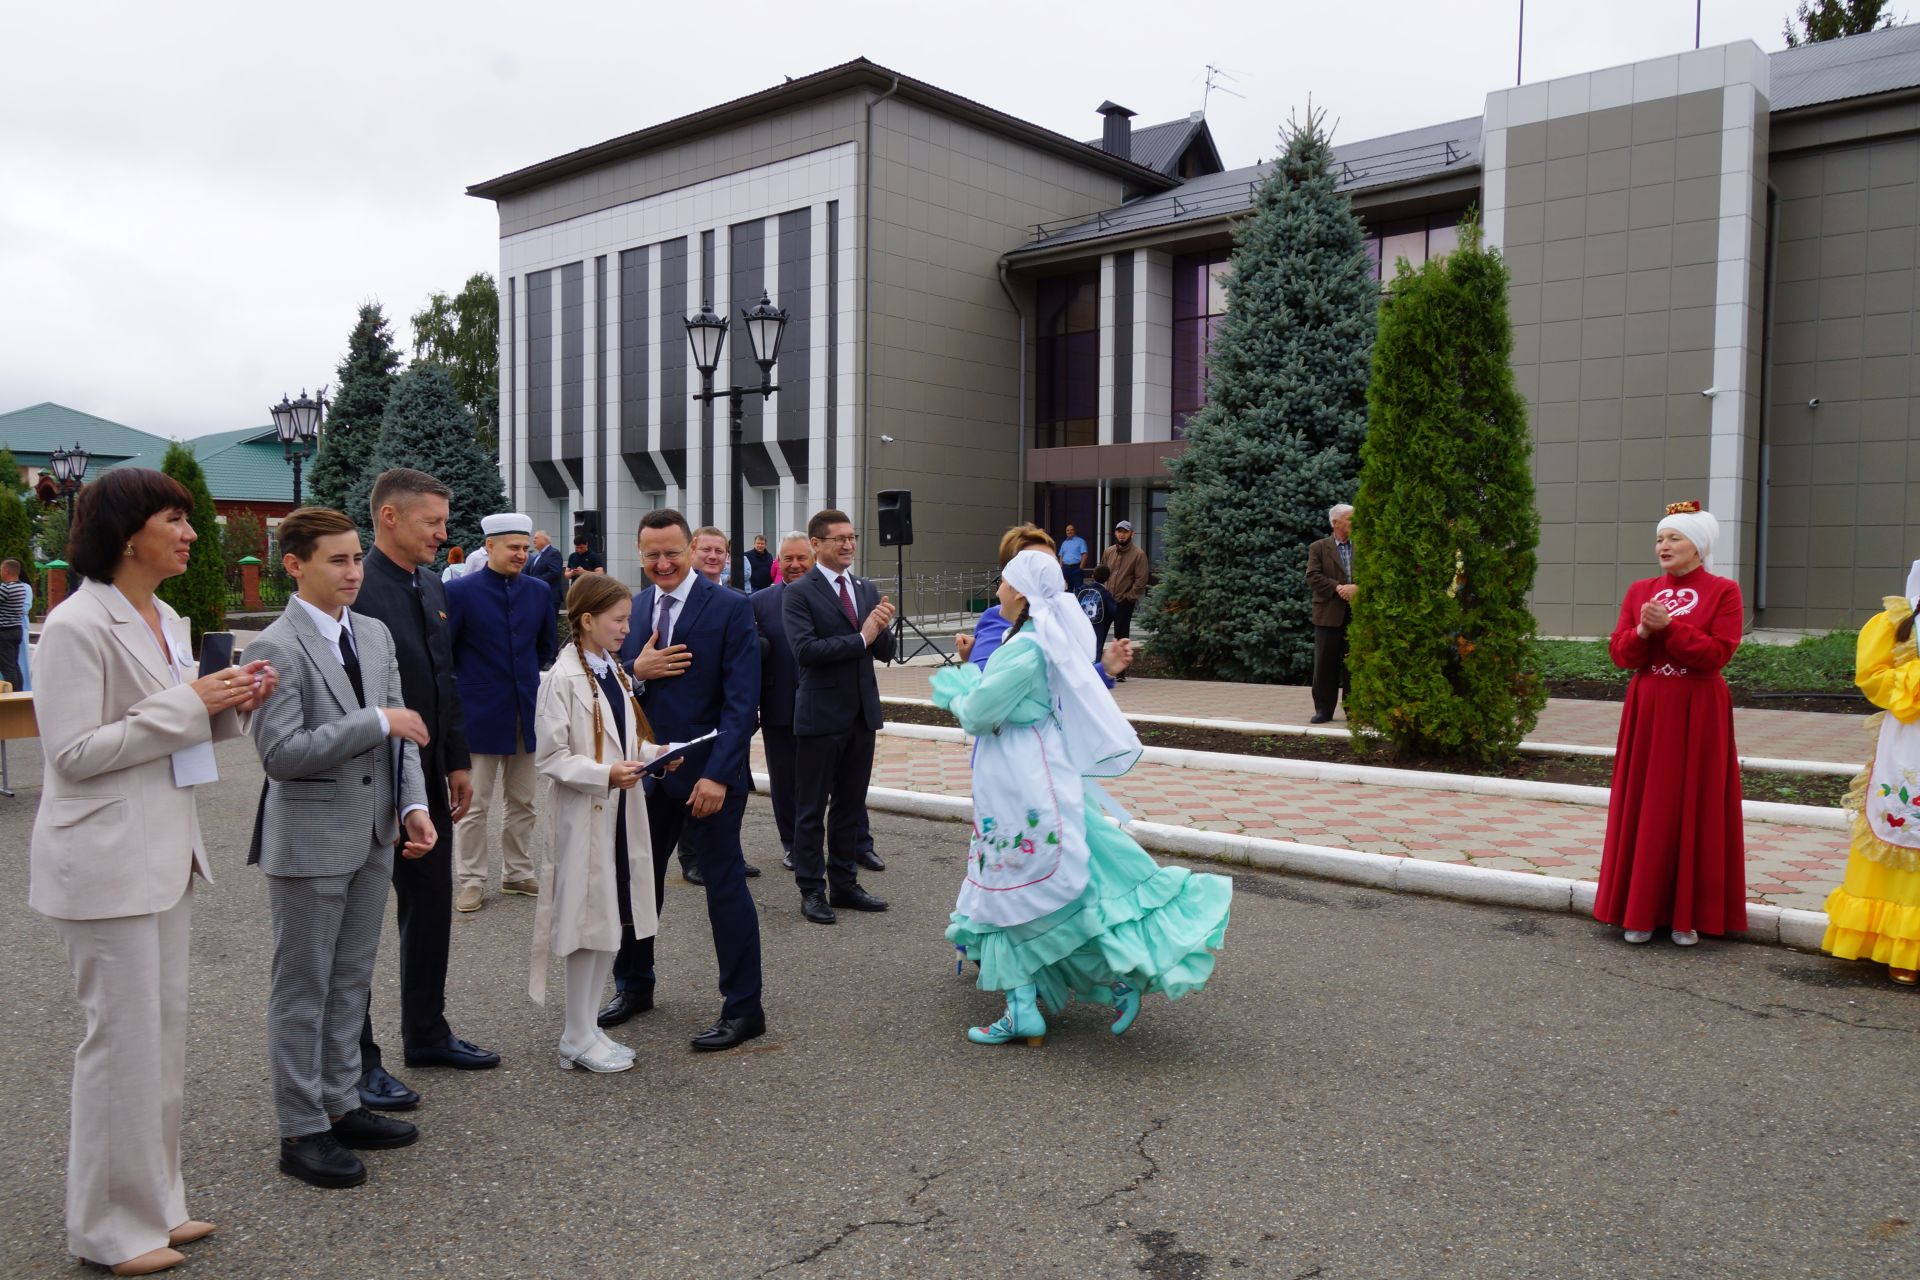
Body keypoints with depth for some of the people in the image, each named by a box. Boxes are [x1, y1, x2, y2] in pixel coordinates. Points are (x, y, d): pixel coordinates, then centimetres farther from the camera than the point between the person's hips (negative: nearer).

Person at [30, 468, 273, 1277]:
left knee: (163, 1029, 15)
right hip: (105, 862, -8)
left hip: (166, 853, 8)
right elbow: (73, 752, -19)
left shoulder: (166, 621, 10)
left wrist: (229, 705, -2)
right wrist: (186, 703, -20)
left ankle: (154, 1202, 29)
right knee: (123, 1037, 1)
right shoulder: (79, 624, -15)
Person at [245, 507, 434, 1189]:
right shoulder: (277, 648, -14)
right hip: (310, 842, -7)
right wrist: (376, 721, -21)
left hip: (374, 837, 7)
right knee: (303, 989, 5)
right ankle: (302, 1131, 17)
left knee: (351, 981, 17)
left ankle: (341, 1106, 31)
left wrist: (413, 805, -1)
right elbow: (282, 753, -21)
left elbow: (401, 733, 10)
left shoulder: (375, 634, 8)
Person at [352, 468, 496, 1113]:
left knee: (432, 909, 17)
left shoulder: (432, 587, 9)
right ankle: (356, 1060, 19)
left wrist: (458, 761, 14)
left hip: (427, 779, 8)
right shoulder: (358, 590, -18)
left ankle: (426, 1034, 34)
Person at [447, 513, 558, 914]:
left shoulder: (539, 592, 4)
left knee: (523, 803, 13)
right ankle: (471, 881, 17)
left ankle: (518, 874, 26)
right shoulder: (460, 592, -8)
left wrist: (538, 682, 9)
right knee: (474, 805, 5)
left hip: (527, 713, 4)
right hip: (480, 714, -4)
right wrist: (458, 694, -6)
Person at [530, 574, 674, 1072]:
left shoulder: (615, 672, 11)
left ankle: (587, 1028, 25)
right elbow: (552, 757, -16)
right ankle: (577, 1040, 14)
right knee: (589, 923, 0)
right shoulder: (562, 678, -14)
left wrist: (654, 754, 0)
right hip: (582, 816, -8)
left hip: (618, 812, 8)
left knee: (614, 919, 12)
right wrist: (606, 775, -26)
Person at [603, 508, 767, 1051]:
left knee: (725, 886, 1)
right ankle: (633, 986, 35)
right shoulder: (632, 610, 8)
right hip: (646, 774, 6)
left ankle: (743, 1008, 13)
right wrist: (635, 670, -12)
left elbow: (741, 701, -13)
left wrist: (718, 774, -19)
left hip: (707, 775, -5)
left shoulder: (730, 609, -9)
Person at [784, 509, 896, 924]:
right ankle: (812, 890, 14)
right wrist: (861, 638, -20)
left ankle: (844, 885, 25)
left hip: (862, 712, 6)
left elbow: (885, 653, 9)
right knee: (811, 808, 4)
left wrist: (883, 628, -13)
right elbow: (805, 650, -21)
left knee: (851, 805, 14)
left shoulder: (868, 590, 10)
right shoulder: (799, 593, -8)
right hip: (821, 715, -6)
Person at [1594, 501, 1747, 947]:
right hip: (1647, 710, 3)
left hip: (1698, 714, -3)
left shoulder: (1723, 591, -3)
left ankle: (1687, 913, 11)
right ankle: (1641, 910, 12)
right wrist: (1642, 631, -16)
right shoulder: (1640, 591, 8)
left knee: (1694, 812, 2)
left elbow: (1717, 652, -13)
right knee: (1644, 811, 5)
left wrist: (1669, 626, -20)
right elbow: (1619, 653, 3)